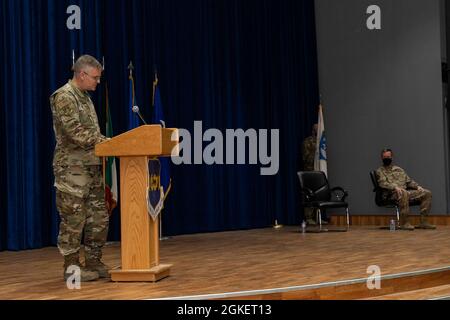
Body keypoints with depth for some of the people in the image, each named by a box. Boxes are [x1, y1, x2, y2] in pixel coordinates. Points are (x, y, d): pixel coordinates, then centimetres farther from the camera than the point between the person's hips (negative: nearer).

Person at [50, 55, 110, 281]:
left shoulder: (85, 97, 18)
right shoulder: (64, 97, -11)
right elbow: (75, 132, -21)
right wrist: (105, 141, -21)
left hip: (92, 166, 9)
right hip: (72, 168, -9)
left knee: (99, 217, 9)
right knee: (74, 219, -3)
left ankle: (93, 263, 17)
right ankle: (71, 267, 6)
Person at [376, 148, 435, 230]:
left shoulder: (399, 169, 27)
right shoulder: (380, 171, 8)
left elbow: (409, 181, 24)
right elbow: (383, 183, -10)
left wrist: (417, 186, 4)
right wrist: (395, 187, -27)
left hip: (405, 192, 6)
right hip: (391, 193, -6)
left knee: (427, 193, -9)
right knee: (403, 193, -41)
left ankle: (423, 222, -14)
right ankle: (404, 223, -36)